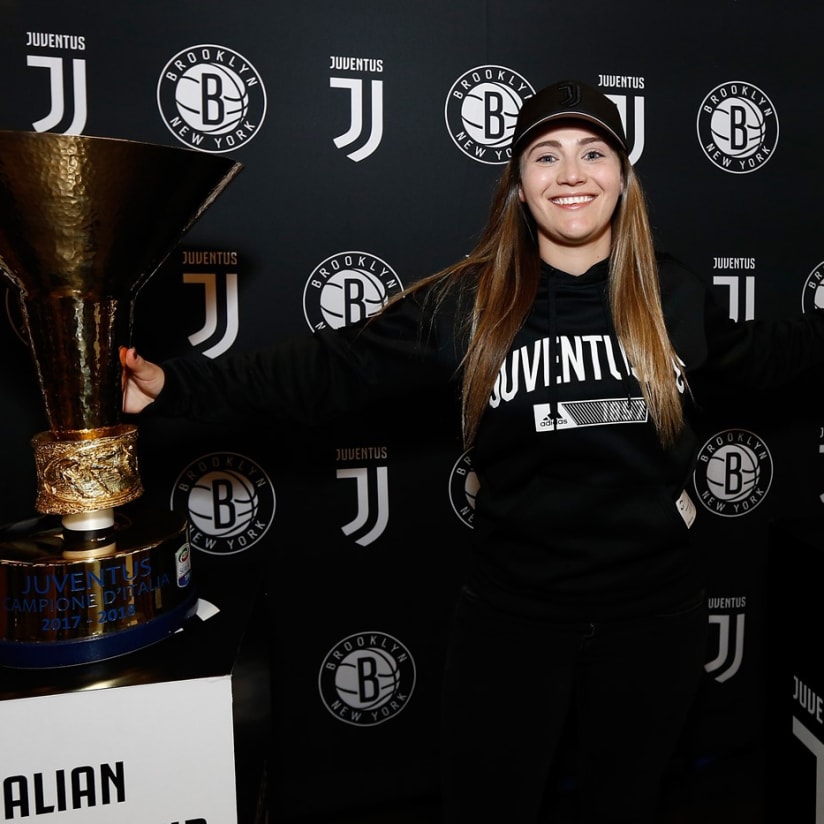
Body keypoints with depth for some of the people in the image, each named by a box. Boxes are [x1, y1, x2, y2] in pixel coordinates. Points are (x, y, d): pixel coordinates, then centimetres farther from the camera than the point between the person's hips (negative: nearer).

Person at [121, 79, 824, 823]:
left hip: (655, 615, 3)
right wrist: (173, 385, -21)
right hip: (513, 615, -2)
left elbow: (756, 355, 19)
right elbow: (329, 369, -13)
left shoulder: (674, 295, -1)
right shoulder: (468, 303, -9)